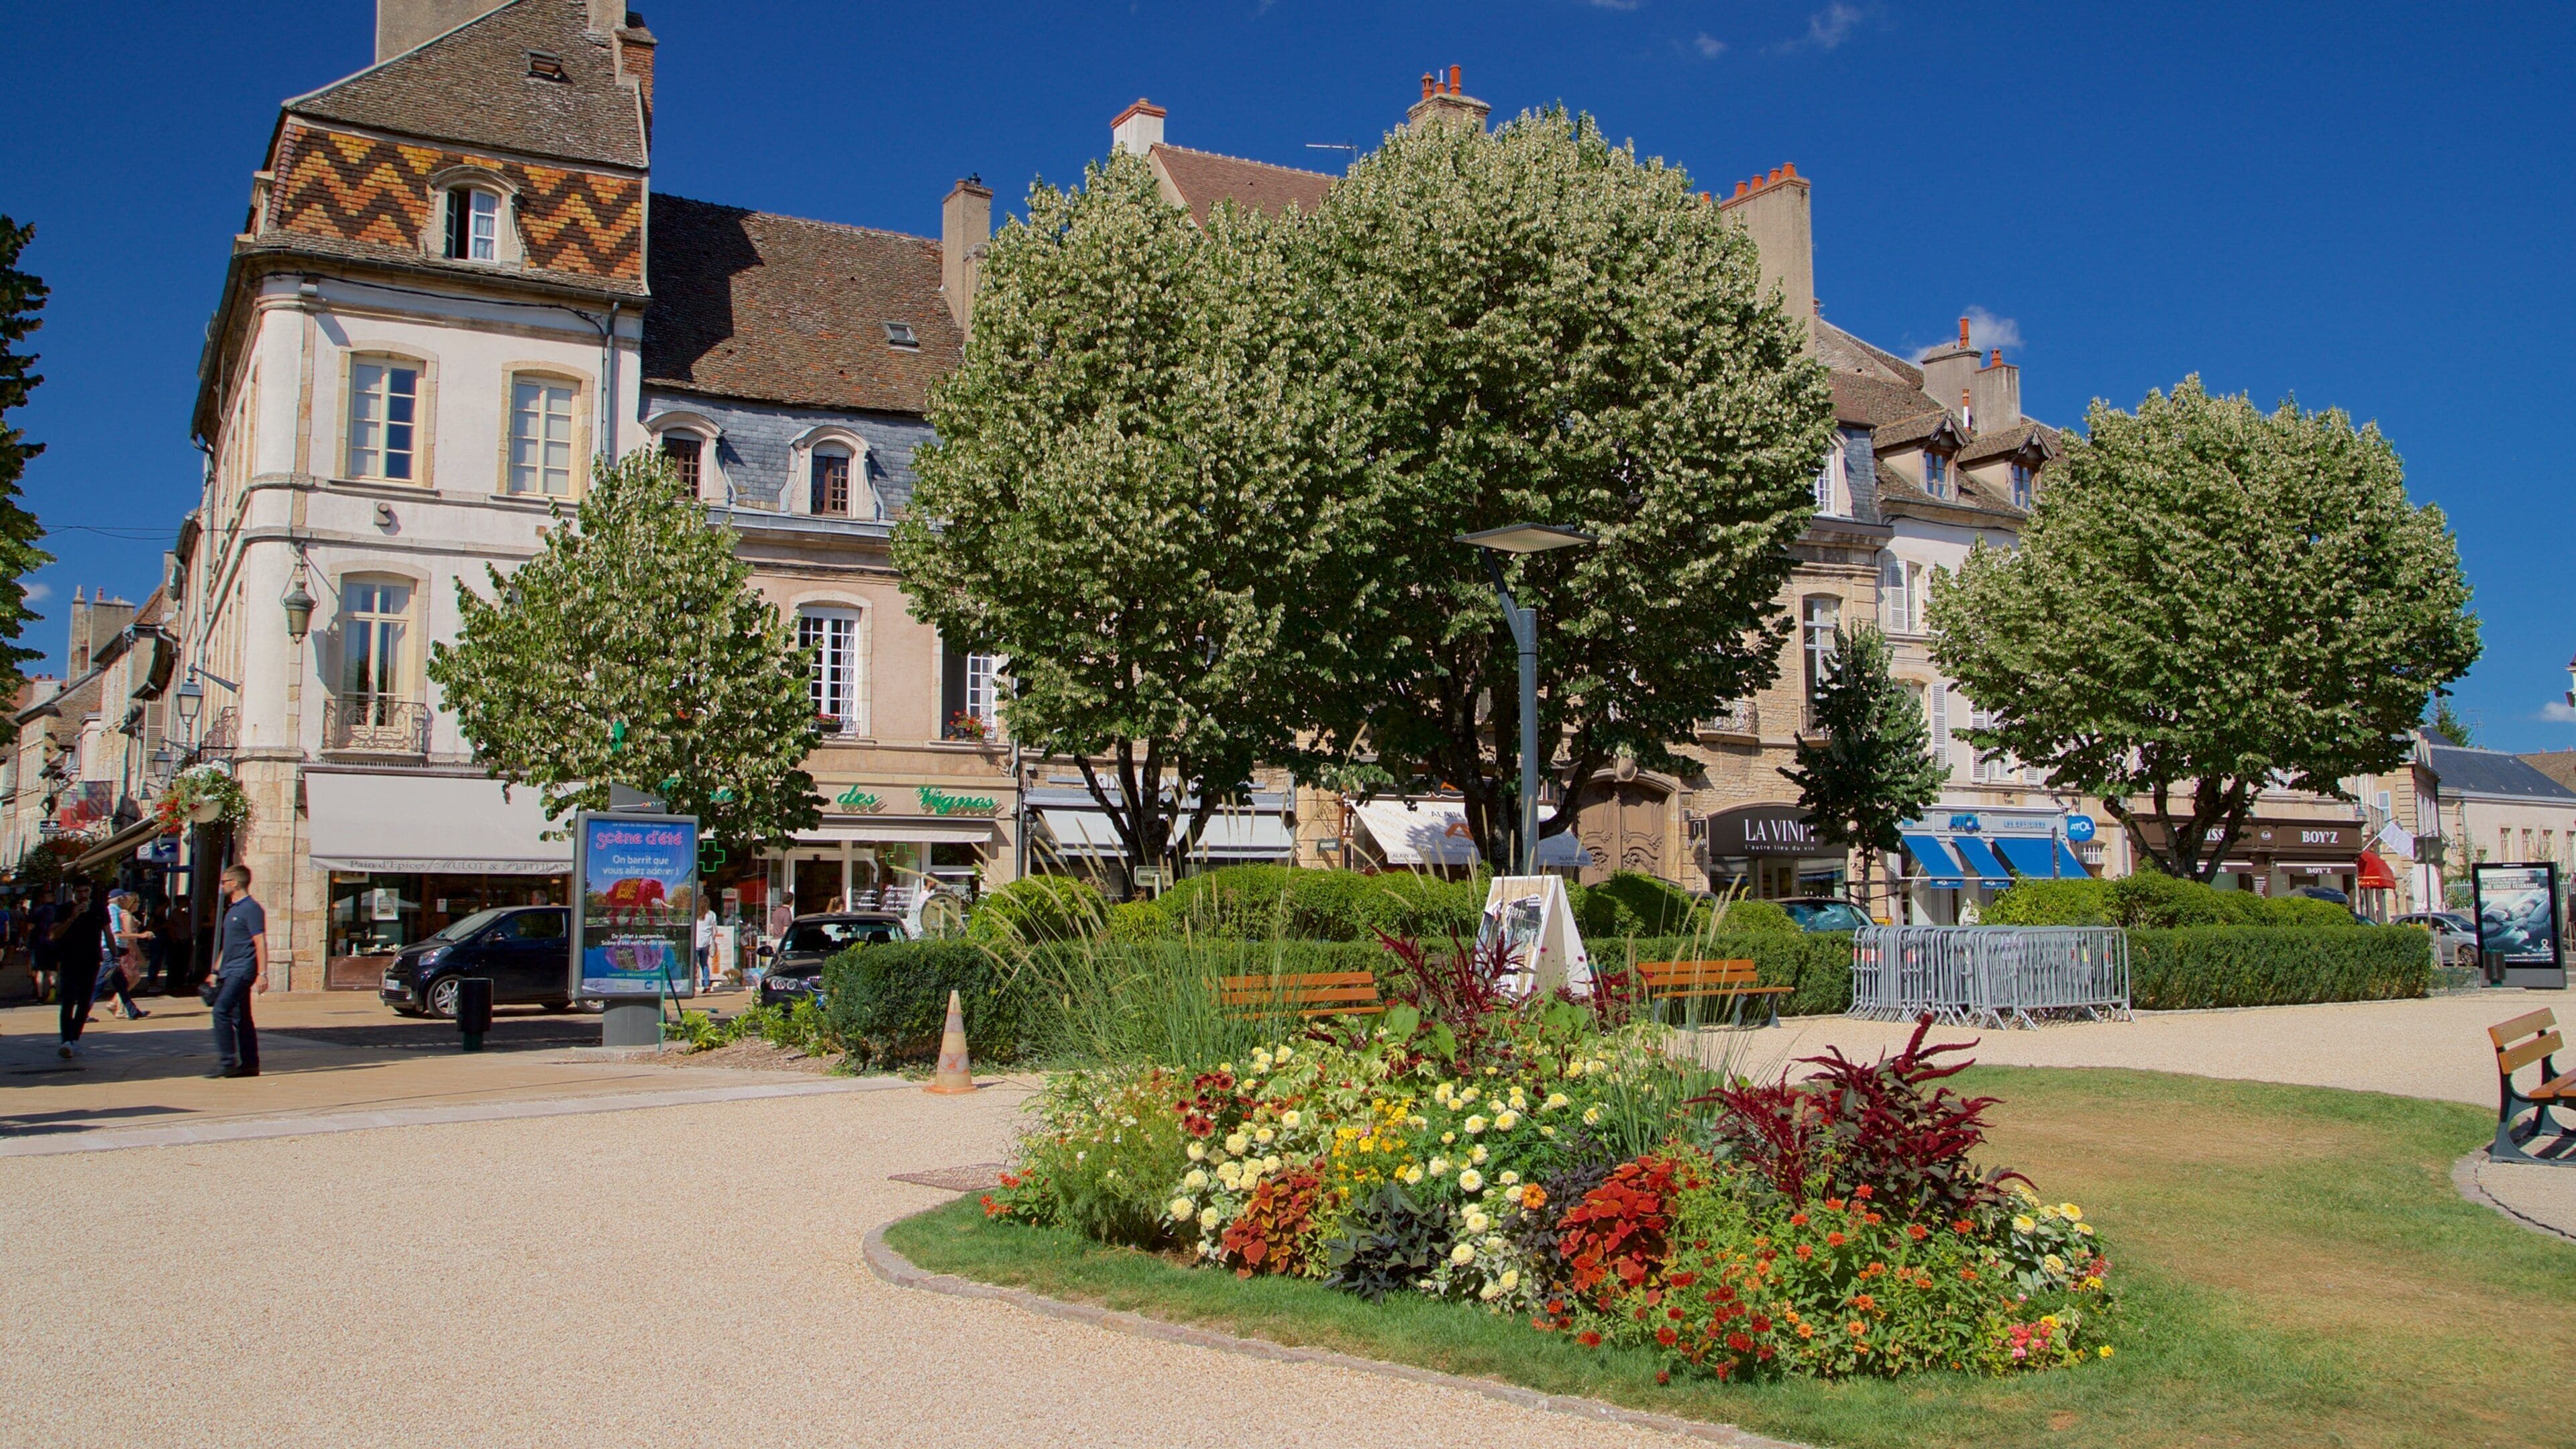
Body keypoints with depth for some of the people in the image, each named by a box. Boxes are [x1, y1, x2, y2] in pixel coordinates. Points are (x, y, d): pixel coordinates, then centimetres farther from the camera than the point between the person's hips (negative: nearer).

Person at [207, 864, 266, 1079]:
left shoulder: (251, 909, -11)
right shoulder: (232, 909, 19)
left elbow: (260, 943, -16)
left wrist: (262, 973, -21)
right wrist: (217, 970, 24)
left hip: (242, 971, -10)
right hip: (230, 972, 10)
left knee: (221, 1011, -15)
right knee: (240, 1017, 9)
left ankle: (227, 1062, -13)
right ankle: (249, 1064, 12)